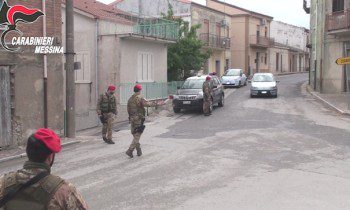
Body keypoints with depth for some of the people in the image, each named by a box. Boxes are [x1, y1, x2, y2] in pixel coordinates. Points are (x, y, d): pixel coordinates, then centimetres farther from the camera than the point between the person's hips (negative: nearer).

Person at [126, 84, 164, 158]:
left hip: (132, 119, 8)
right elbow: (148, 104, -25)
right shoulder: (140, 98, -13)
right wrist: (157, 104, -21)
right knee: (137, 136, -5)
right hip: (138, 119, -8)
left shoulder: (130, 99, 11)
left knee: (136, 136, 14)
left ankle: (139, 151, 20)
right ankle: (130, 150, -13)